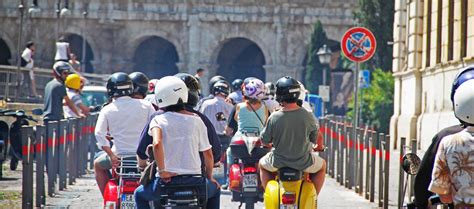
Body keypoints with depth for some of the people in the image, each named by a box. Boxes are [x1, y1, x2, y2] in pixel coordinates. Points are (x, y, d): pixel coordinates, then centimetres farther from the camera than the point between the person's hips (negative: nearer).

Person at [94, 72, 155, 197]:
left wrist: (111, 155, -14)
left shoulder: (107, 110, -1)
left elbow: (99, 134, -12)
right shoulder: (145, 105, 1)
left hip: (120, 155, -1)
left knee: (98, 164, 30)